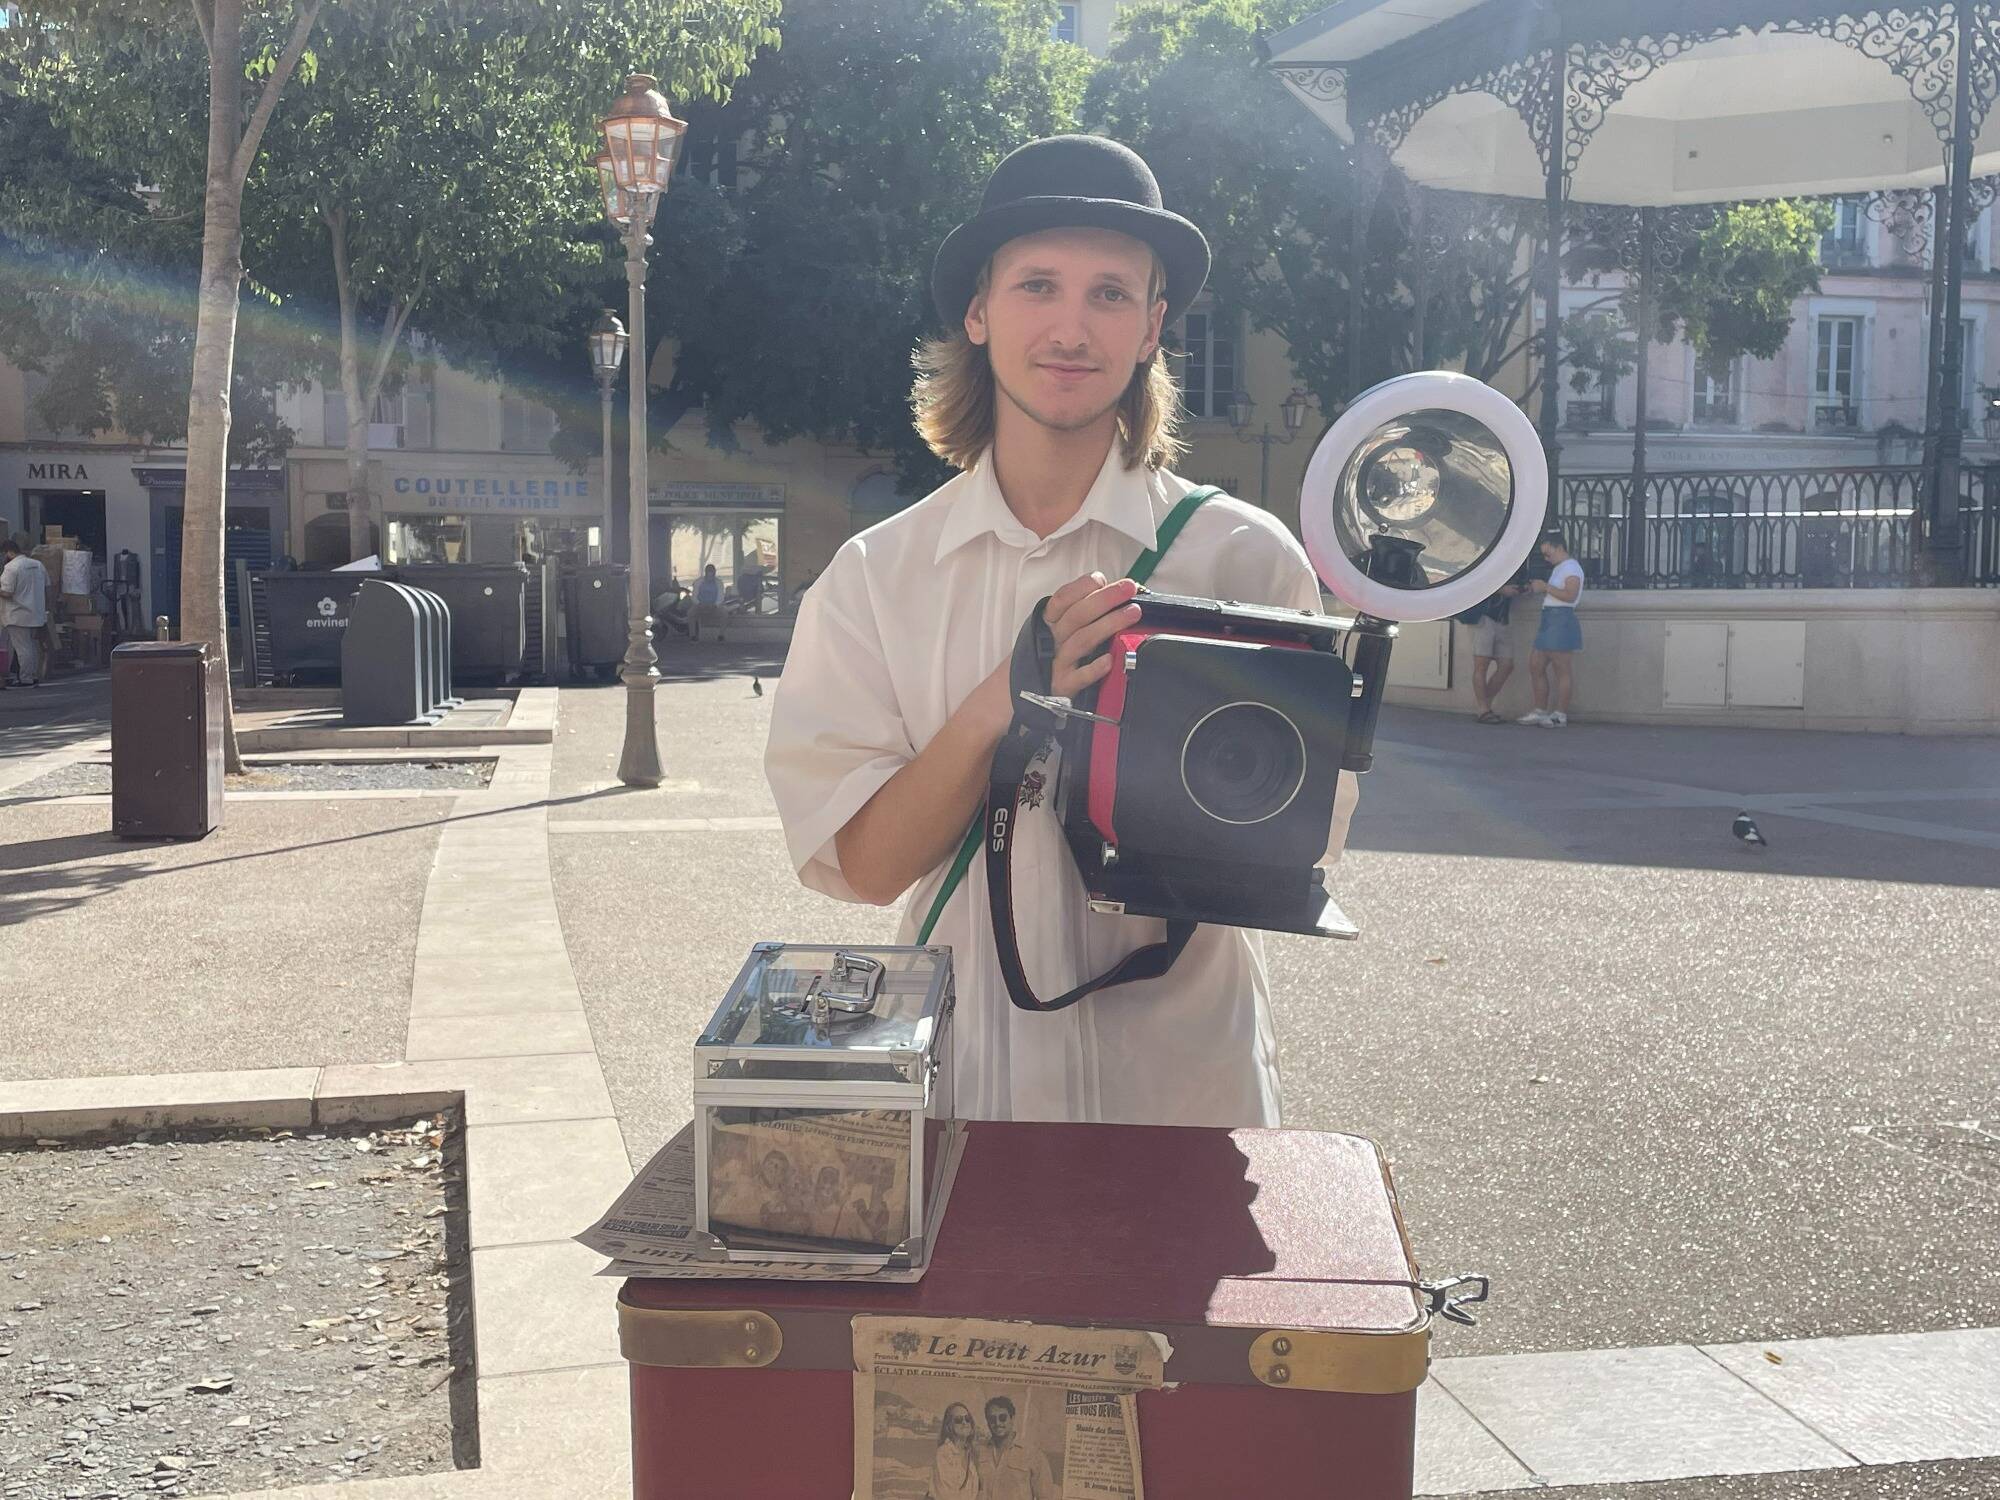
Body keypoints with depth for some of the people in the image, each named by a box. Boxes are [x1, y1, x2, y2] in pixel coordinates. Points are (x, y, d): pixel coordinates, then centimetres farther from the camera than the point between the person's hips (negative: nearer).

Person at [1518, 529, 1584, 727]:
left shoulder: (1571, 567, -7)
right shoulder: (1558, 569, 23)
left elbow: (1570, 595, -20)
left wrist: (1546, 587, -15)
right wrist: (1539, 588, 12)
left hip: (1562, 620, -10)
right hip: (1549, 621, 10)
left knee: (1561, 671, -7)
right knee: (1535, 666, 9)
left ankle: (1560, 715, -4)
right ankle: (1540, 711, 15)